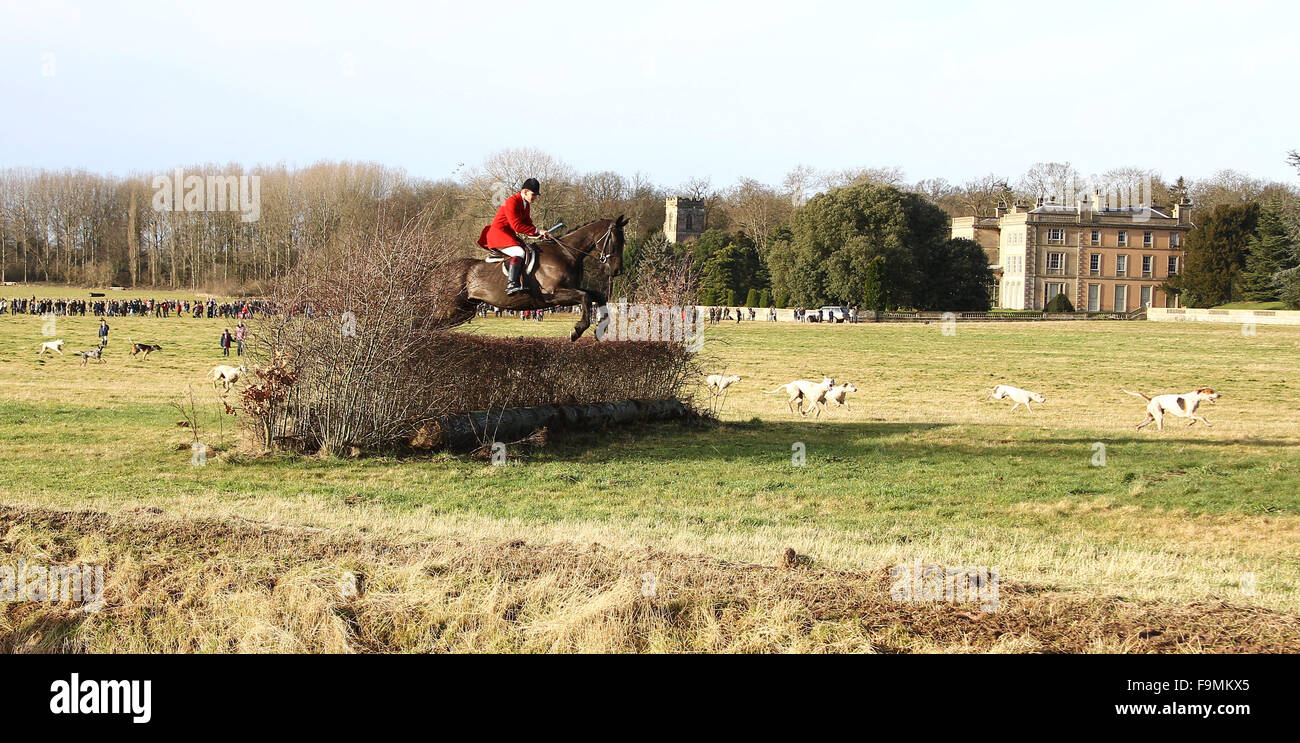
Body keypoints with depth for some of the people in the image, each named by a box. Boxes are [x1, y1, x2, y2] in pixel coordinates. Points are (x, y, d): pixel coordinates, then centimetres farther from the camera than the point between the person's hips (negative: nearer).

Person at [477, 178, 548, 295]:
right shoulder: (512, 202, -18)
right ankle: (511, 285, -40)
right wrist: (537, 231, -21)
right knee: (519, 253, -28)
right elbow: (517, 226, -24)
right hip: (498, 234, -10)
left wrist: (539, 234, -6)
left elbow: (527, 225, 13)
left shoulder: (526, 205, 14)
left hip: (510, 236, 10)